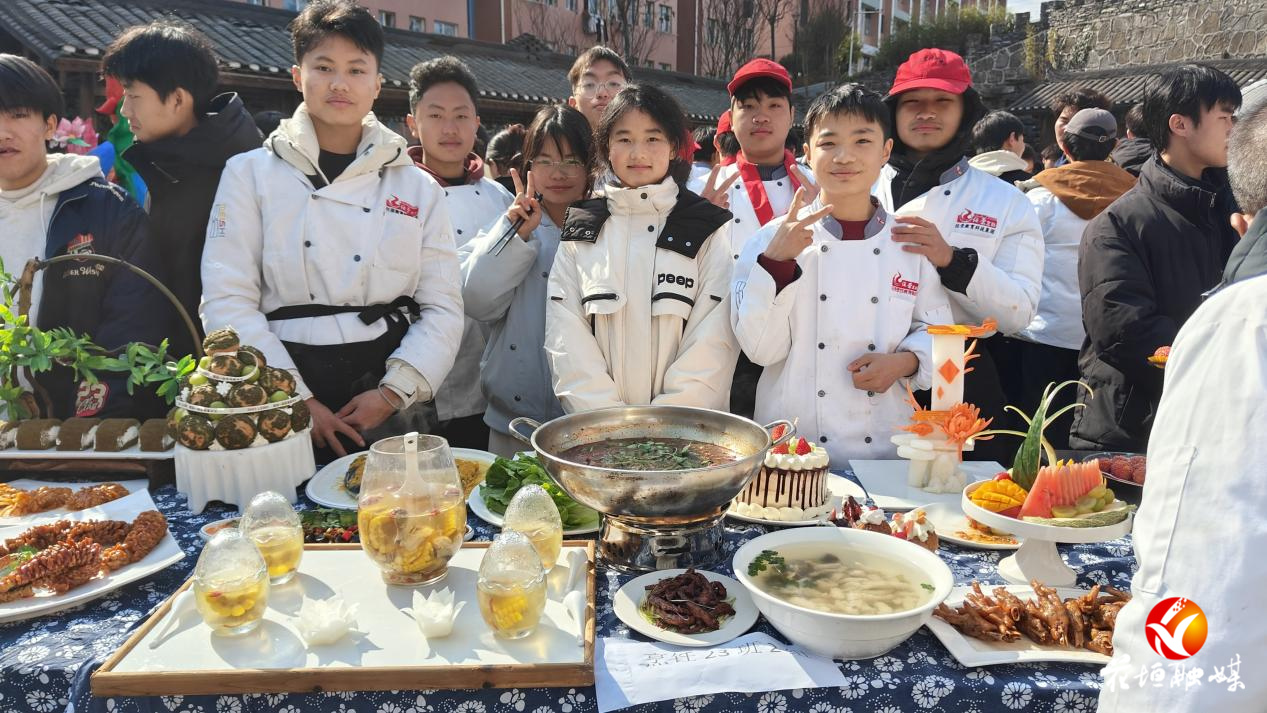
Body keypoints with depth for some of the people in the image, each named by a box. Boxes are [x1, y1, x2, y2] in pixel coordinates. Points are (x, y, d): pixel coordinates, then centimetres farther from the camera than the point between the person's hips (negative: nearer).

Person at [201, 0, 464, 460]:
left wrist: (392, 393, -11)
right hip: (285, 401, -1)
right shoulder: (250, 174, 2)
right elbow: (228, 302, -5)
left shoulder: (420, 189, 5)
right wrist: (297, 400, -12)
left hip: (385, 406, 1)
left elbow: (442, 309, 2)